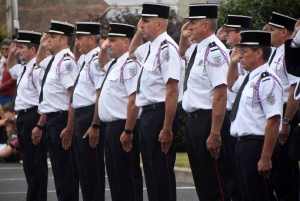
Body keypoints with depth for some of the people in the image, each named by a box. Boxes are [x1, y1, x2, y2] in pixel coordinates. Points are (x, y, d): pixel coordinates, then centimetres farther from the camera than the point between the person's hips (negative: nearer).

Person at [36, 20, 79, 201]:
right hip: (52, 119, 10)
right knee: (59, 168, 14)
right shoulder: (54, 60, 13)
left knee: (67, 170, -6)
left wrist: (69, 128, -25)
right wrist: (42, 45, 18)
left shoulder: (66, 61, -16)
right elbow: (39, 62, 39)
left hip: (62, 120, -10)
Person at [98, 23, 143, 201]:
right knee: (115, 177, 12)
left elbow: (134, 100, -24)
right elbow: (103, 65, 40)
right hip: (112, 127, 10)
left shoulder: (130, 64, -16)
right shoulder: (116, 64, 15)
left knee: (128, 177, -6)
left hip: (123, 128, -10)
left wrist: (128, 131, -24)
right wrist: (103, 51, 19)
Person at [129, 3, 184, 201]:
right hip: (148, 114, 10)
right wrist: (139, 32, 18)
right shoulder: (150, 47, 11)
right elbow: (132, 53, 37)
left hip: (160, 114, -10)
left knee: (163, 173, -4)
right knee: (151, 172, 14)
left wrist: (167, 129, -23)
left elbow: (173, 91, -22)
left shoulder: (167, 48, -17)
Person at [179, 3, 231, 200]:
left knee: (215, 183, -5)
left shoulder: (214, 51, -19)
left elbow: (220, 96, -24)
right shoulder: (198, 49, 11)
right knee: (201, 180, 16)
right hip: (194, 119, 10)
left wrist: (215, 134, -26)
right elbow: (183, 53, 38)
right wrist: (184, 37, 16)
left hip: (208, 120, -10)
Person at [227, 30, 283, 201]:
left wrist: (265, 158, -25)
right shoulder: (250, 78, 13)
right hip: (243, 146, 10)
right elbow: (232, 85, 39)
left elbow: (273, 122, -23)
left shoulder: (267, 81, -18)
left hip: (257, 147, -10)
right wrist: (233, 63, 21)